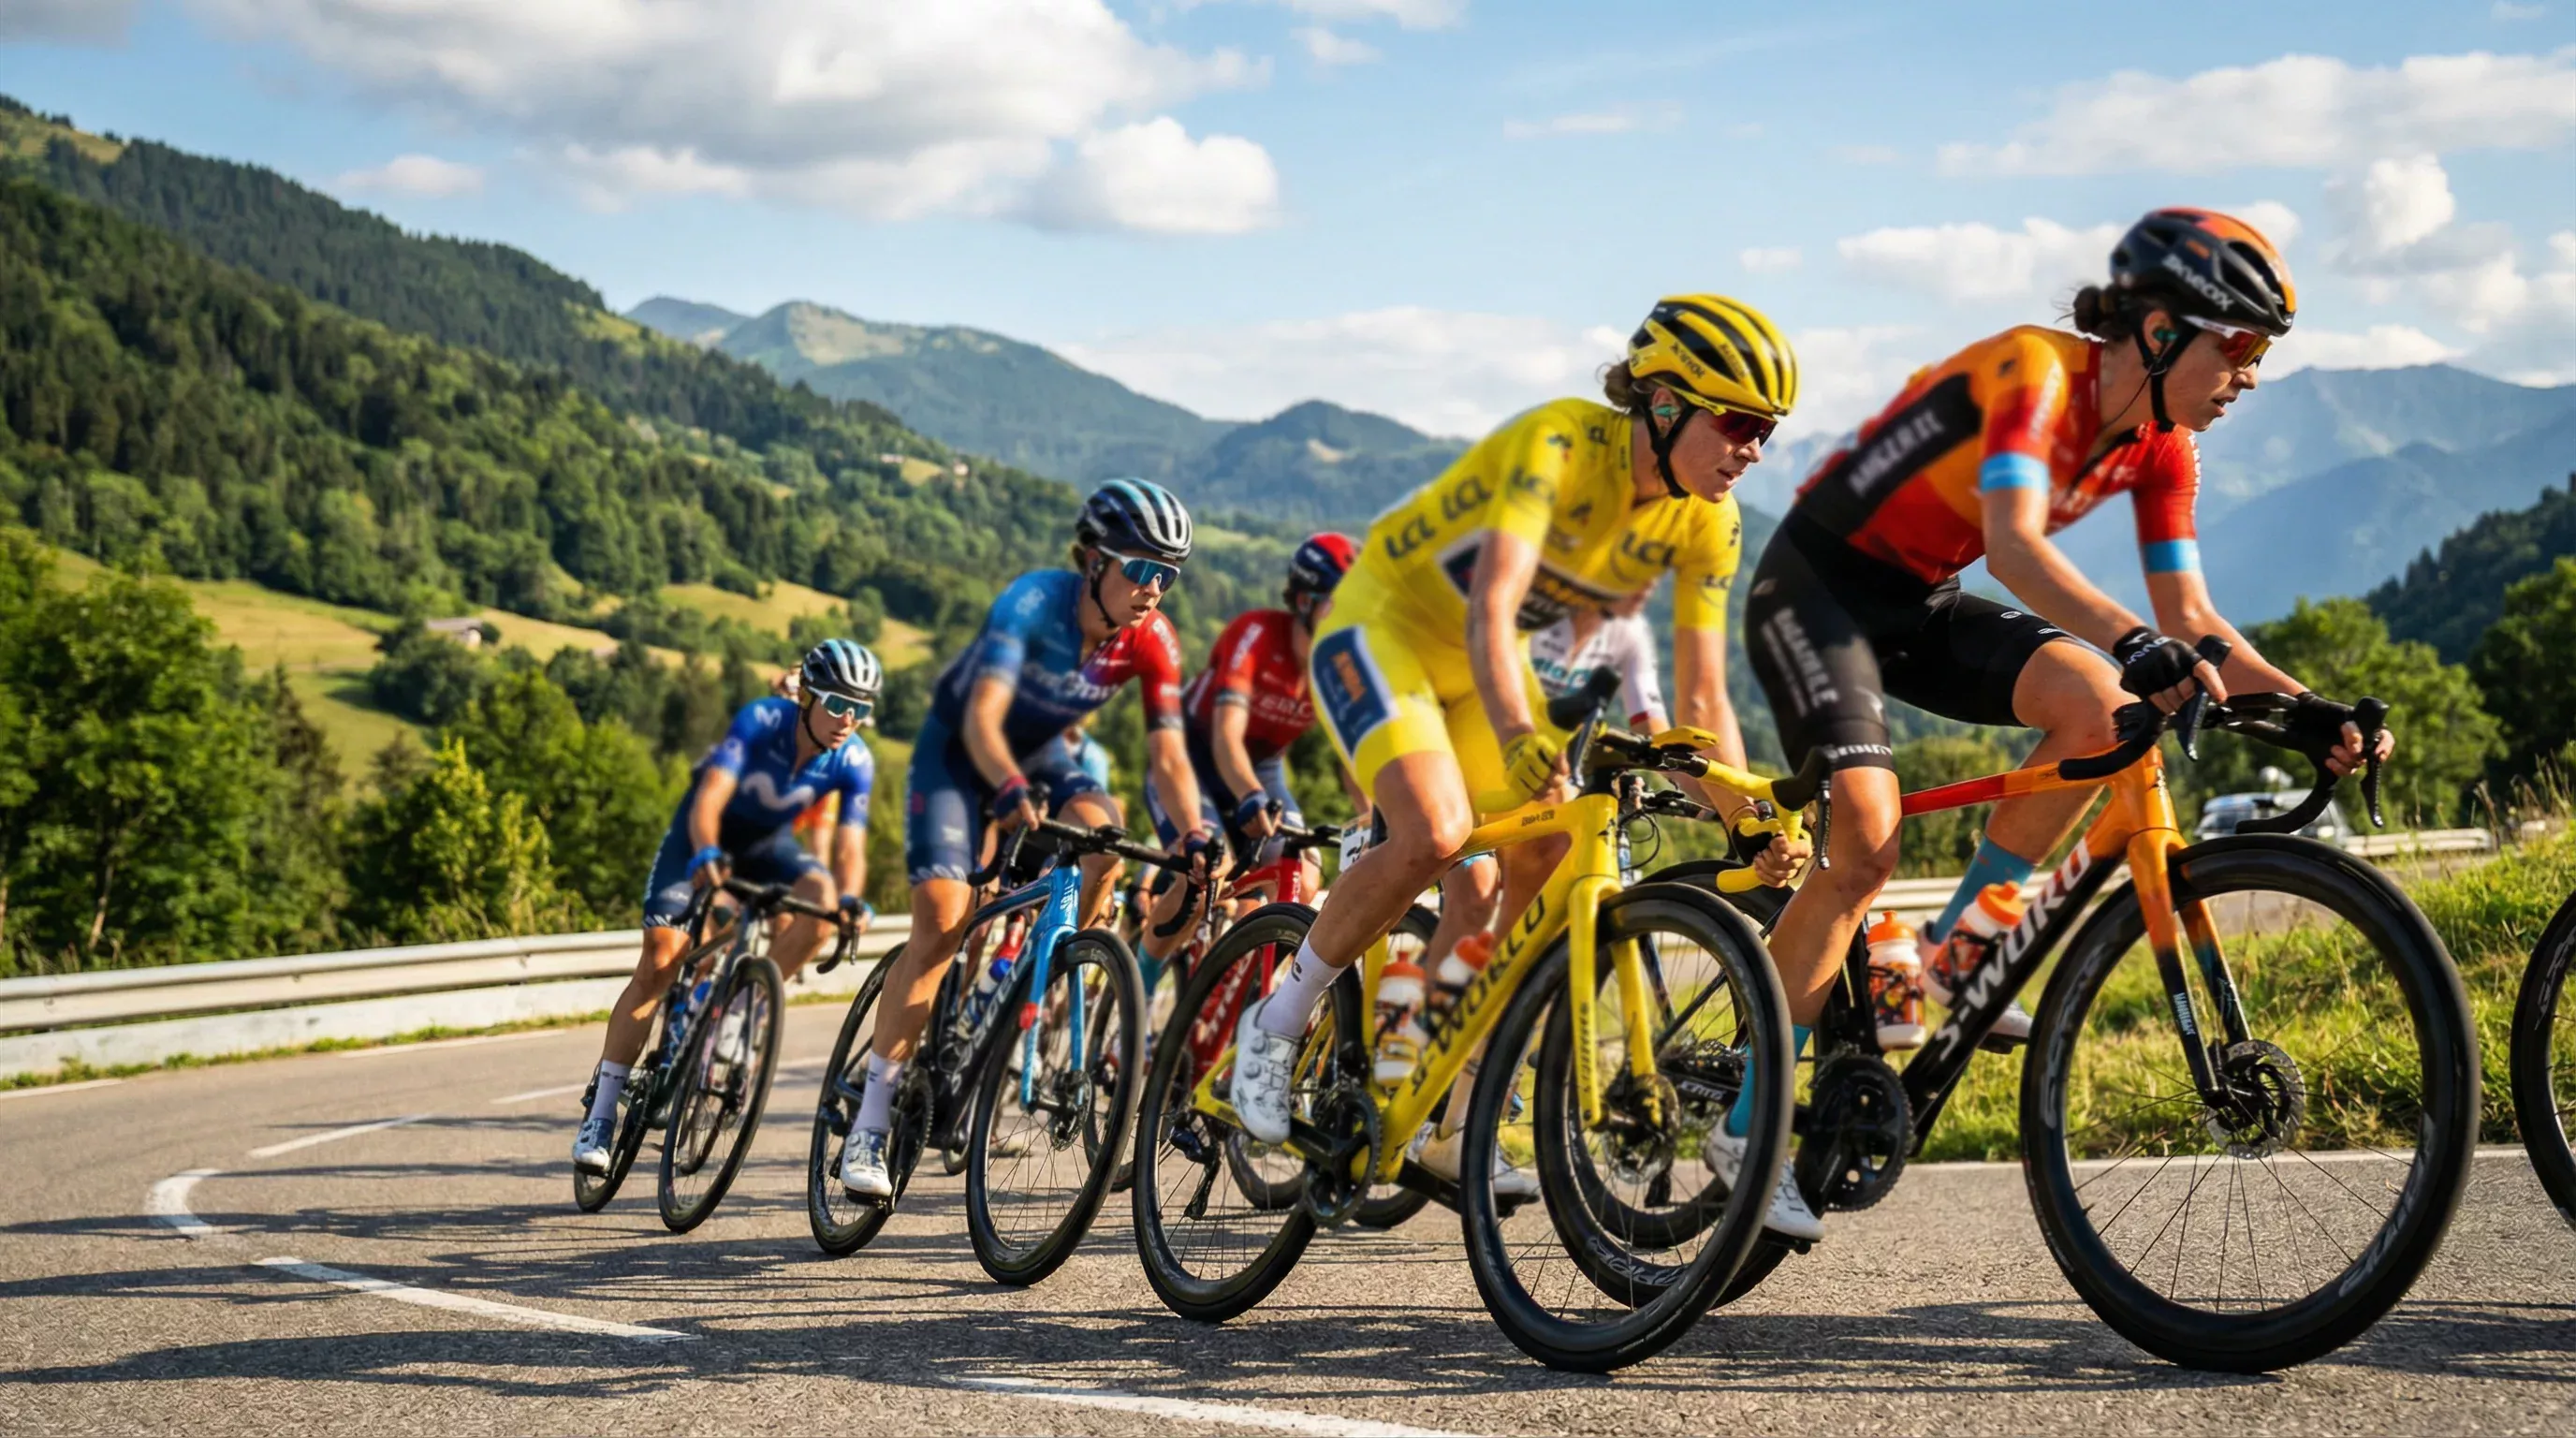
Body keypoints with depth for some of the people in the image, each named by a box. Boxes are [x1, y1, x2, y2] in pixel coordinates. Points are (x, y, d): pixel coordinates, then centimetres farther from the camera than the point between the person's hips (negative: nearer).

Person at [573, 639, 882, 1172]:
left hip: (768, 843, 3)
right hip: (706, 834, -3)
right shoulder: (760, 722, -31)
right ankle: (600, 1112, -8)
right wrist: (706, 855, -60)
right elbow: (709, 799, -40)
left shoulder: (854, 764, -21)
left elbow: (849, 846, -25)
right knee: (660, 961, -14)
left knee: (822, 898, -29)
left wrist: (851, 898, -47)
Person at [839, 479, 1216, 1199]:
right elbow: (983, 717, -41)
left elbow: (1167, 751, -19)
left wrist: (1195, 832, -35)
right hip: (958, 747, -4)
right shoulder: (1035, 600, -31)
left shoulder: (1152, 640, -18)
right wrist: (1011, 791, -59)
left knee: (1102, 834, -29)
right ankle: (870, 1123, -14)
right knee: (943, 920, -17)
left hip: (1039, 751, 4)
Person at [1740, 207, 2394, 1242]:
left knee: (2100, 705, -20)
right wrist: (2139, 644, -55)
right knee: (1868, 847, -22)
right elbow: (2014, 545, -42)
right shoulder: (2037, 373, -26)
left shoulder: (2160, 444, -2)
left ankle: (1957, 948, -4)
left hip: (1920, 606, 7)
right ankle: (1749, 1125, -12)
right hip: (1817, 586, -7)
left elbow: (2188, 616, 0)